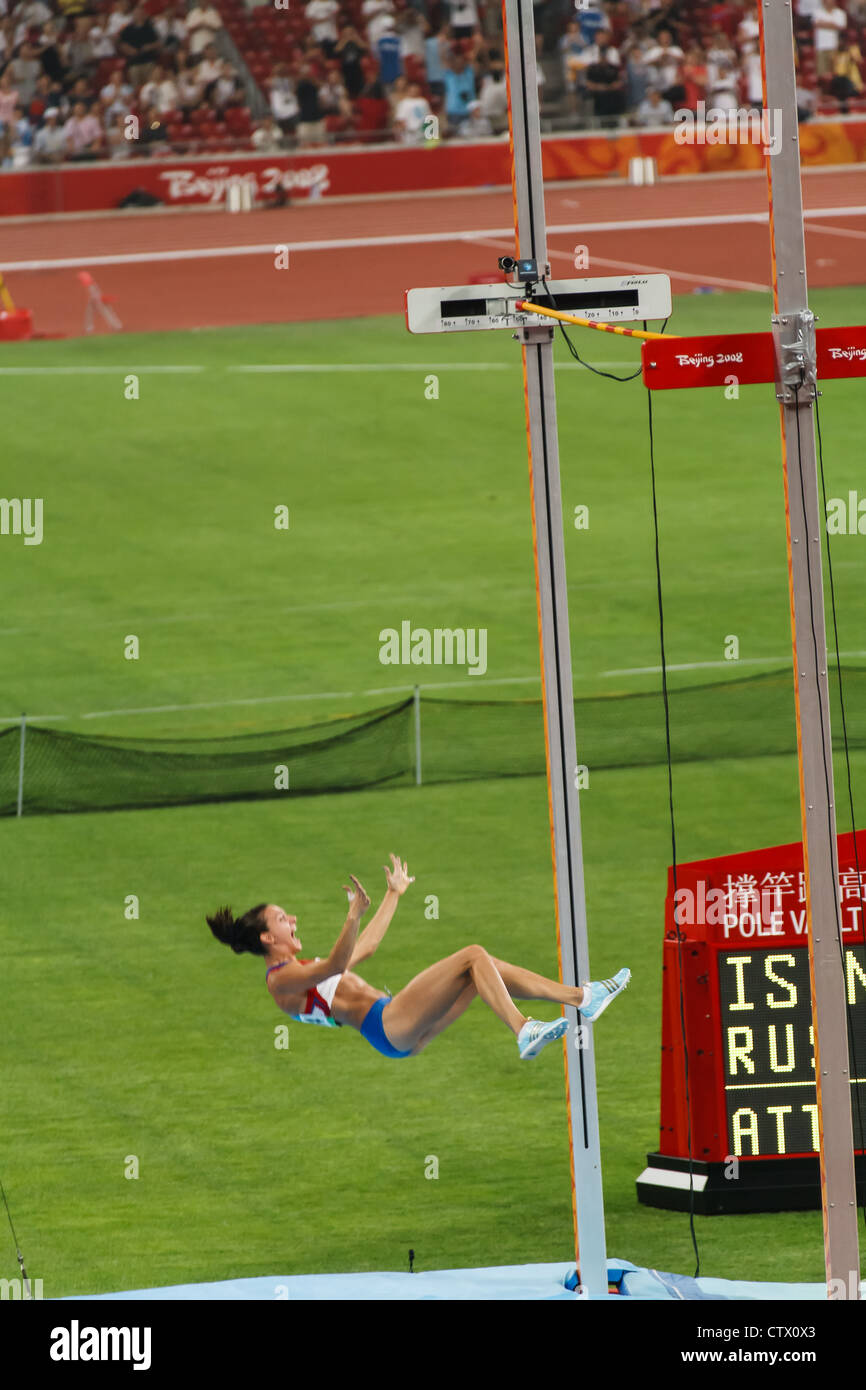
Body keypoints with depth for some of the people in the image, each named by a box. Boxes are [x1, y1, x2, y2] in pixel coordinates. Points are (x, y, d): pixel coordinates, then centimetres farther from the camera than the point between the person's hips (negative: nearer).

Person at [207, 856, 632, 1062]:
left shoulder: (303, 969, 25)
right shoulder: (280, 979, -6)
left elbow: (365, 946, 36)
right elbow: (336, 965, -26)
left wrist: (394, 895, 42)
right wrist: (354, 916, -37)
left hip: (404, 1031, 10)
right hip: (387, 1027, -10)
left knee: (484, 969, 4)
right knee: (473, 956, -18)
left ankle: (580, 997, 0)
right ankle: (524, 1033, -28)